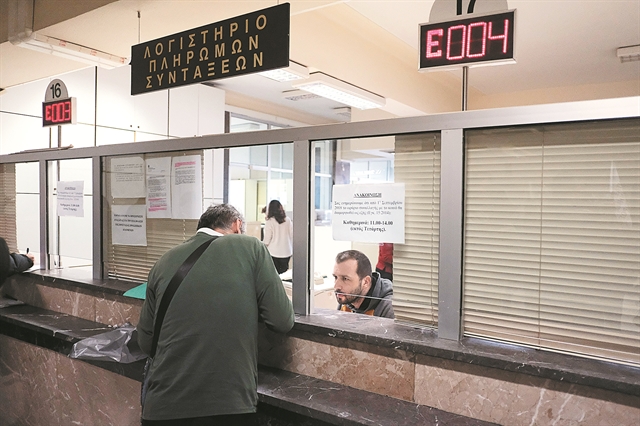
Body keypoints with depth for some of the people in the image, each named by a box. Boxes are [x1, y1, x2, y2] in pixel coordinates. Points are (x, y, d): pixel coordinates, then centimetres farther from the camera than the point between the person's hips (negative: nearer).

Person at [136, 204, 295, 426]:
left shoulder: (165, 261, 7)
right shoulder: (250, 247, -2)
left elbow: (145, 342, 14)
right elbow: (282, 321, -2)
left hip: (163, 407, 4)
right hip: (230, 404, -4)